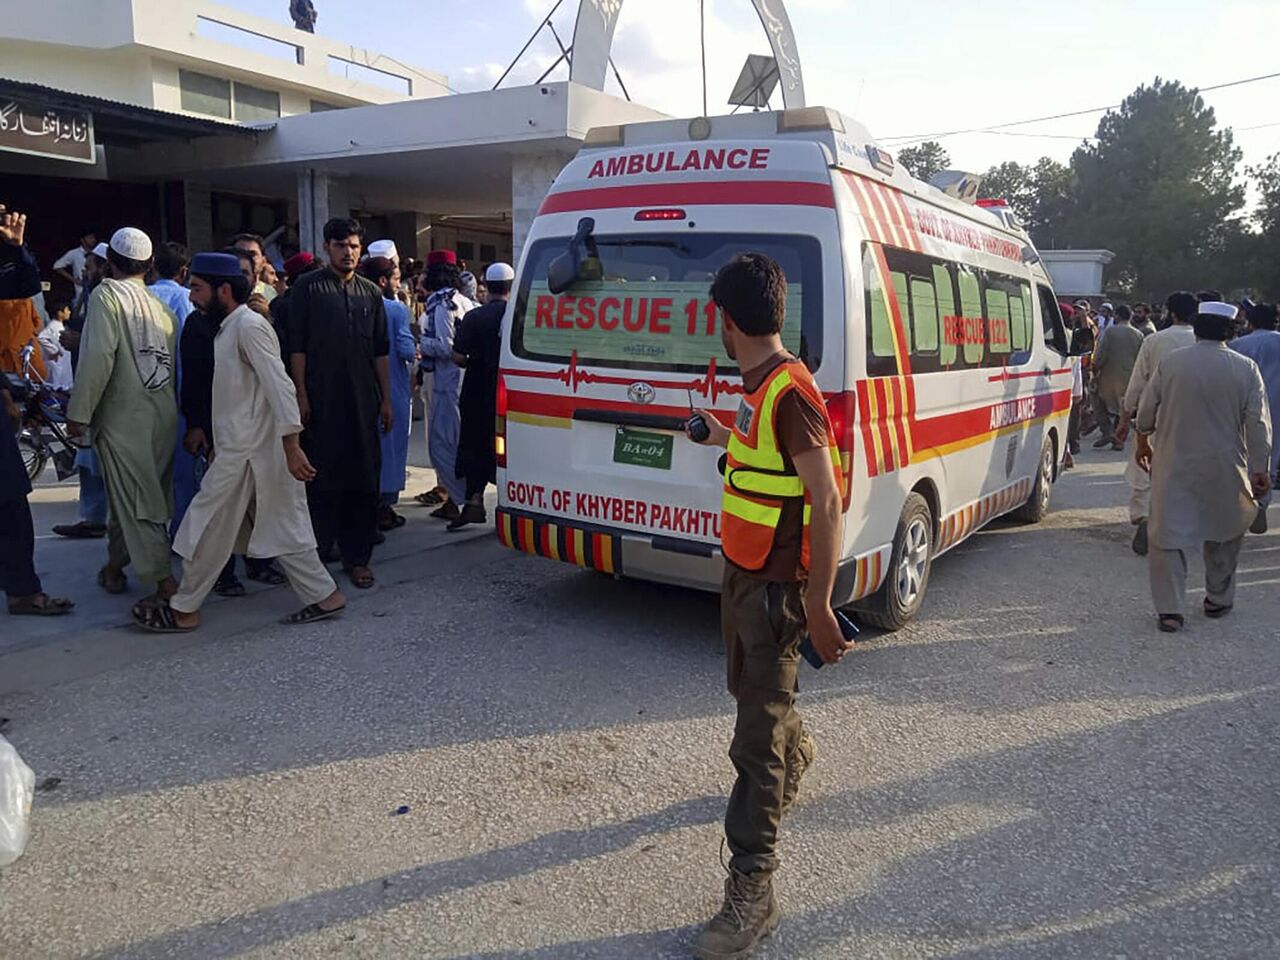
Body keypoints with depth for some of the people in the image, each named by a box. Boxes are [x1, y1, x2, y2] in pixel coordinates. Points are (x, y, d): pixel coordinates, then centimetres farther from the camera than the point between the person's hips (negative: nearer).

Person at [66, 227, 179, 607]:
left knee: (136, 501, -4)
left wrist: (79, 412, -12)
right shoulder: (160, 303, 8)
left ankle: (165, 582, -9)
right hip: (164, 415, 6)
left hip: (124, 417, -6)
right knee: (128, 493, 20)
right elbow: (175, 358, 6)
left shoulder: (107, 294, -8)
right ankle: (114, 565, 34)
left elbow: (98, 357, -17)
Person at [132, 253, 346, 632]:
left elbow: (279, 385, -22)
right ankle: (324, 595, 14)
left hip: (246, 451, -9)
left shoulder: (249, 325, -14)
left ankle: (183, 610, 15)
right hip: (239, 447, 9)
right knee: (280, 527, 10)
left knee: (208, 529, 2)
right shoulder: (228, 328, 16)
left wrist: (291, 446, -27)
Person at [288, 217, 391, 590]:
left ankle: (357, 556, 15)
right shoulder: (308, 288, 3)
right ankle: (317, 554, 11)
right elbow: (296, 347, -2)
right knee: (322, 480, 1)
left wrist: (385, 399, 10)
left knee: (364, 479, 6)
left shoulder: (371, 293, 14)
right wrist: (301, 395, -8)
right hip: (322, 402, -4)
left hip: (363, 403, 4)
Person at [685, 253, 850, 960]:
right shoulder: (758, 385, 5)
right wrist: (720, 436, 35)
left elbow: (827, 502, -24)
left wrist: (818, 606, -24)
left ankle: (752, 889, 6)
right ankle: (794, 759, 58)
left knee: (756, 738, -5)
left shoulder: (790, 392, -24)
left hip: (776, 584, -9)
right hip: (743, 570, 10)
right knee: (751, 688, 29)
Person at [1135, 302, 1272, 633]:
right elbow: (1258, 424, -4)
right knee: (1224, 532, 20)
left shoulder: (1170, 363, -4)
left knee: (1168, 535, 3)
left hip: (1174, 464, -1)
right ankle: (1219, 600, 31)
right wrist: (1261, 469, 2)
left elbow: (1146, 411, 4)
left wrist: (1143, 442, 21)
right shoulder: (1246, 369, -4)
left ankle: (1169, 610, 0)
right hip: (1224, 469, 1)